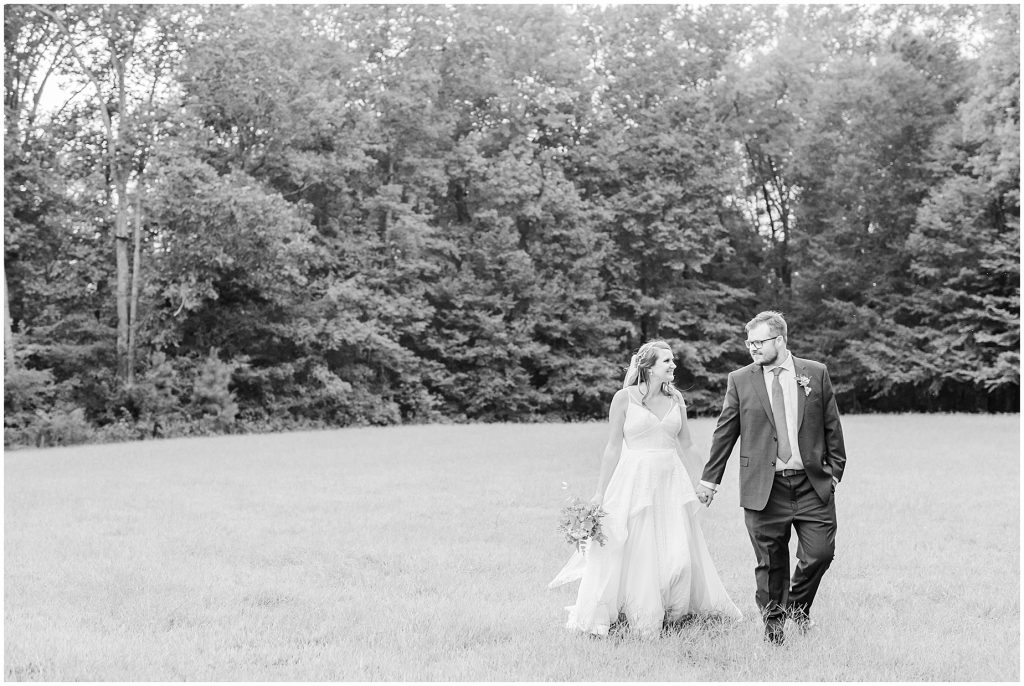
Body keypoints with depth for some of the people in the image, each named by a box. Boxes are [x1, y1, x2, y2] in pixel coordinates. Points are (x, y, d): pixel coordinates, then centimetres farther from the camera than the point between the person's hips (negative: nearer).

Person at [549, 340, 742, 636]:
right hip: (635, 481, -4)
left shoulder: (675, 398, 8)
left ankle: (672, 617, 17)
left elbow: (686, 446, 15)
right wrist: (600, 494, -2)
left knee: (679, 554, 2)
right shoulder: (624, 398, -4)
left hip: (672, 480, 4)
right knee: (631, 554, 1)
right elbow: (613, 448, -2)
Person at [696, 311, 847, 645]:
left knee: (820, 552, -2)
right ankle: (773, 621, 22)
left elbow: (832, 426, 9)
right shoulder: (740, 380, 3)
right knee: (770, 561, 4)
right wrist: (710, 478, 7)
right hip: (764, 486, -1)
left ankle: (797, 605, 24)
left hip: (812, 483, 1)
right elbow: (724, 432, 7)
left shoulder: (816, 373, 5)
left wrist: (835, 470, 6)